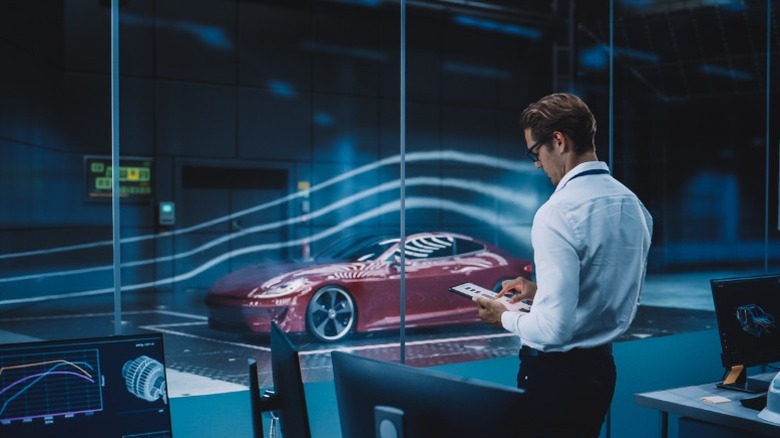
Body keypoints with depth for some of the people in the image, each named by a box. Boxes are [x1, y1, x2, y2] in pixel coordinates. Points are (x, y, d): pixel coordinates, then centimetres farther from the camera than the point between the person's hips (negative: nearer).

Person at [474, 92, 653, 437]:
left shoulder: (558, 214, -21)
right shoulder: (634, 205, 4)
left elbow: (553, 328, -25)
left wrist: (504, 317, -6)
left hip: (555, 371, -8)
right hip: (601, 366, 8)